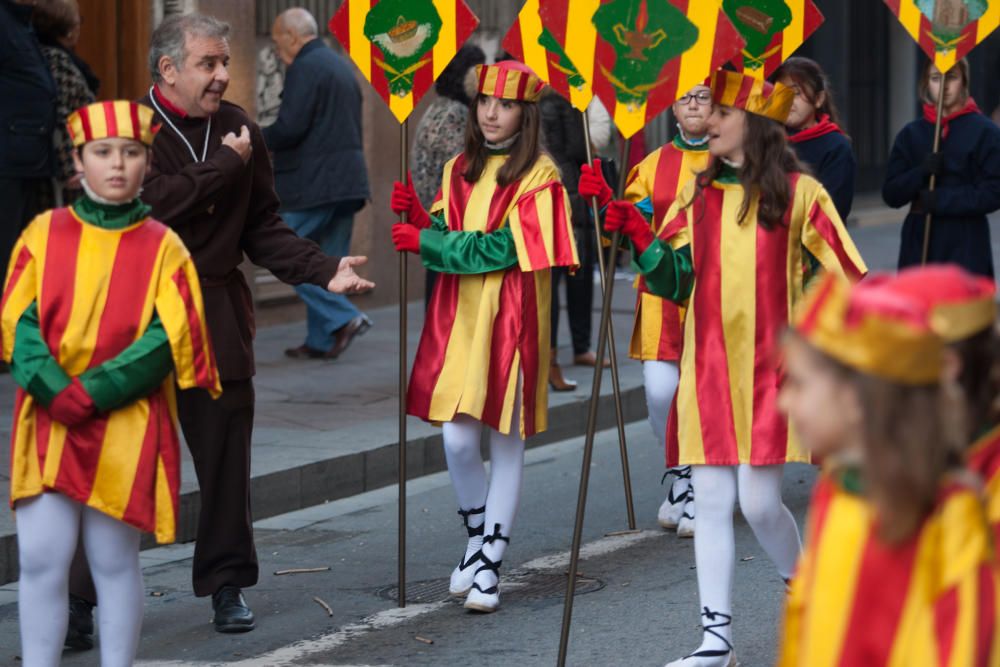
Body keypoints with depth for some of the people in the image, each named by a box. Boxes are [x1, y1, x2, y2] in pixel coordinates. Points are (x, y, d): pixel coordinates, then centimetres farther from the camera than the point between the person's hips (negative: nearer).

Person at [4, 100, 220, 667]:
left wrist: (91, 392, -16)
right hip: (48, 423, 1)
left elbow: (166, 341, -6)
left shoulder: (162, 247, 2)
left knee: (114, 560, 3)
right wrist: (57, 392, -15)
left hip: (125, 430, -1)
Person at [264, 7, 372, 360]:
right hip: (347, 180, 9)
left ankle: (343, 317, -9)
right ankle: (322, 341, 14)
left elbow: (289, 128, -21)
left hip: (312, 182, -9)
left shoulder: (304, 68, -12)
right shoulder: (341, 65, 17)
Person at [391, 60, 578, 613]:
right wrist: (417, 216, -7)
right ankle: (477, 538, 23)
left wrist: (425, 242, -13)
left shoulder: (538, 175, -4)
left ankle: (490, 566, 7)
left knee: (506, 442, 0)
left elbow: (501, 248, -14)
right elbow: (445, 240, 12)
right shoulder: (459, 171, 13)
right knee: (457, 440, -2)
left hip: (510, 319, -4)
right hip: (458, 317, 4)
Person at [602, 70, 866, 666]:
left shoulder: (798, 194, -2)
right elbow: (675, 279, 7)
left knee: (759, 500, -9)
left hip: (770, 368, -4)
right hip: (708, 366, 4)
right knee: (712, 500, 1)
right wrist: (640, 236, -9)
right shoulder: (699, 194, 11)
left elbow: (846, 280, 0)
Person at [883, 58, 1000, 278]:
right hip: (919, 243, 3)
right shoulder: (911, 134, 10)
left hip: (966, 245, -3)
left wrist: (940, 200, -13)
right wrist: (921, 173, -12)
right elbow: (891, 194, 6)